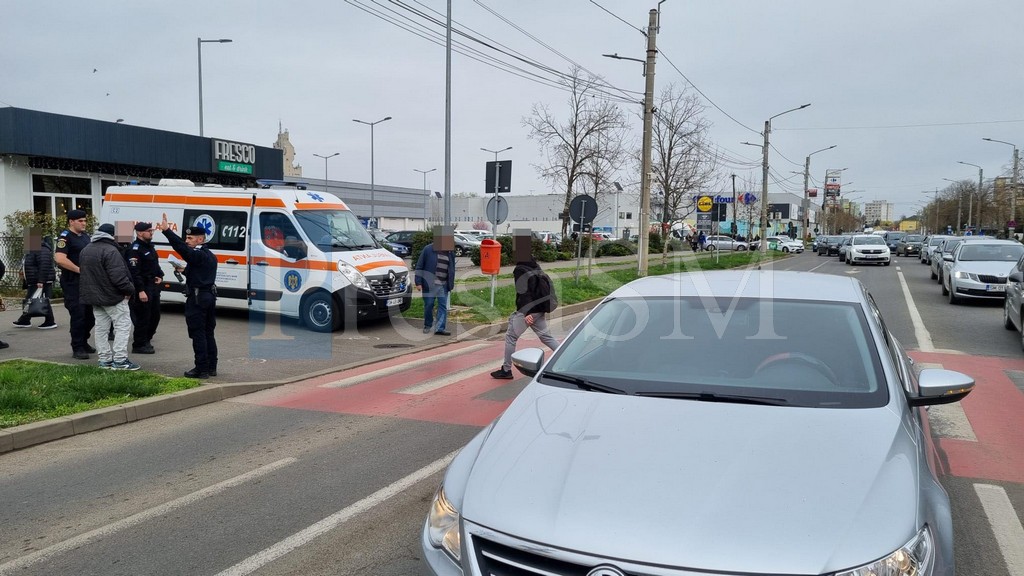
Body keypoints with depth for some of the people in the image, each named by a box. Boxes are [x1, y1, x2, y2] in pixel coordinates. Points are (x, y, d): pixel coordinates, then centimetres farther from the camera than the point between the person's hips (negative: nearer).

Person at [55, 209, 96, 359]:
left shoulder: (85, 236, 15)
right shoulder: (65, 237, -10)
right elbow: (60, 259, -23)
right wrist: (79, 269, -21)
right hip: (72, 283, -8)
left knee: (90, 314, 13)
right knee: (78, 315, -8)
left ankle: (84, 342, 28)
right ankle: (77, 348, -1)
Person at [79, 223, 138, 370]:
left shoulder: (85, 250, 12)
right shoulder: (110, 251, -19)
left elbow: (84, 274, 20)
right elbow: (118, 276, -25)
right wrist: (130, 289, -12)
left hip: (94, 296, 9)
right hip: (113, 297, -9)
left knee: (101, 328, 11)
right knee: (123, 325, -4)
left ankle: (105, 359, 14)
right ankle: (120, 360, -8)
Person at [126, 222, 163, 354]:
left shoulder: (150, 246, 15)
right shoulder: (135, 249, -16)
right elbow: (134, 272, -21)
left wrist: (160, 276, 8)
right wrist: (140, 291, -25)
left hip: (154, 286, 10)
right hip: (143, 288, -10)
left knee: (155, 316, 16)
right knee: (143, 317, -4)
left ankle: (146, 340, 30)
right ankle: (139, 345, 6)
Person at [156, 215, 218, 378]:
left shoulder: (197, 255, -15)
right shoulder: (210, 256, 15)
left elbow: (182, 248, -32)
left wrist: (166, 230, -38)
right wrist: (185, 271, 19)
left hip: (197, 298, -10)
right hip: (209, 296, 10)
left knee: (198, 334, -5)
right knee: (208, 333, 14)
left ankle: (201, 369, -3)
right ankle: (211, 367, 19)